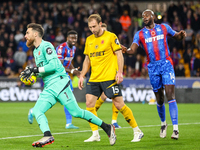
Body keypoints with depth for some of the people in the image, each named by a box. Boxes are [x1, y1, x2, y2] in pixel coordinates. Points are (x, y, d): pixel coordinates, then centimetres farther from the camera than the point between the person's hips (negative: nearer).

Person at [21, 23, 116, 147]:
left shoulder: (46, 46, -6)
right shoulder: (36, 51, 21)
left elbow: (53, 65, -17)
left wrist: (35, 70, -18)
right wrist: (32, 74, 8)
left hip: (59, 82, -9)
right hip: (48, 88, 9)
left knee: (76, 112, -12)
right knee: (37, 111, -12)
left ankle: (107, 128, -3)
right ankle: (48, 136, -27)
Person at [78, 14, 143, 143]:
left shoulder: (110, 36, -3)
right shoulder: (89, 40, 14)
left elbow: (119, 55, -4)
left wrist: (120, 73, -14)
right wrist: (82, 76, 12)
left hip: (109, 78, -6)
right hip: (94, 79, 6)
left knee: (119, 104, -6)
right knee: (89, 104, -6)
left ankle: (137, 131, 6)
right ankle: (95, 135, 2)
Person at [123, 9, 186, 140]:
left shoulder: (164, 28, 8)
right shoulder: (140, 34, 8)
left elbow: (177, 36, 20)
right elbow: (133, 49, -3)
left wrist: (181, 35, -4)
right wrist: (125, 50, -26)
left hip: (166, 65, -2)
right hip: (153, 67, 2)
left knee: (170, 95, -15)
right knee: (159, 100, 5)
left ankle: (175, 128, -19)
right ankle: (163, 124, 31)